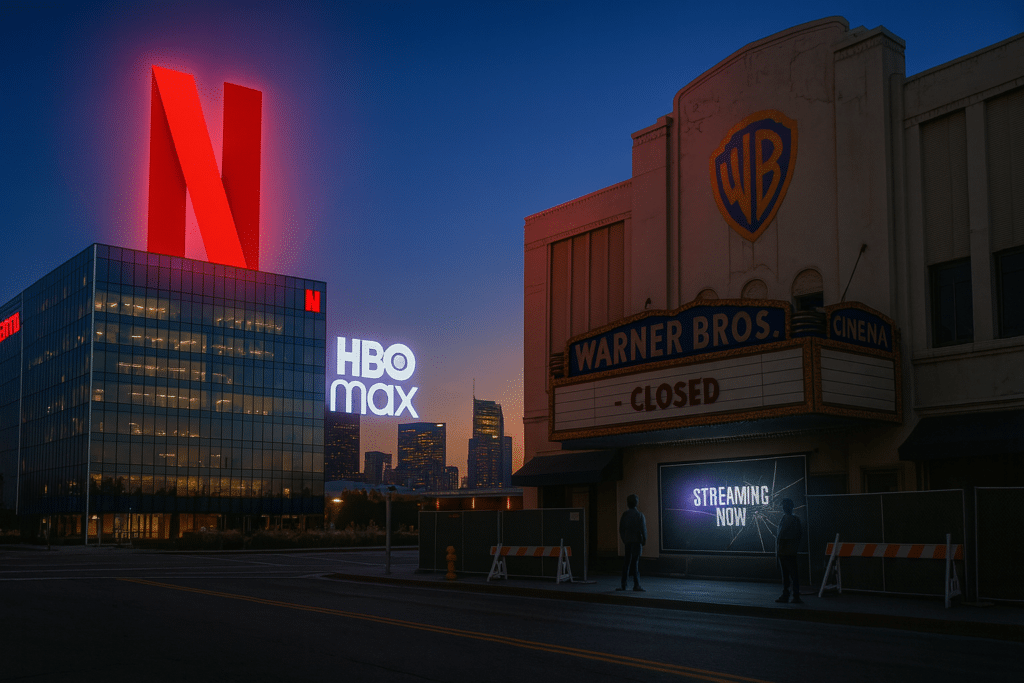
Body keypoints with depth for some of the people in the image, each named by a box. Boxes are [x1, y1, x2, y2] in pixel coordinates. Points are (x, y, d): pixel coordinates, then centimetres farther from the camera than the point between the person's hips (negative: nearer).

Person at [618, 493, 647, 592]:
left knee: (626, 562, 9)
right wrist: (644, 541, 0)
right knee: (635, 562, -3)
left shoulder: (625, 514, 5)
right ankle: (636, 585, -3)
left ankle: (624, 584, 9)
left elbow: (621, 529, 8)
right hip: (637, 541, -4)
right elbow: (643, 529, -10)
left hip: (627, 542, 4)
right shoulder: (639, 515, -7)